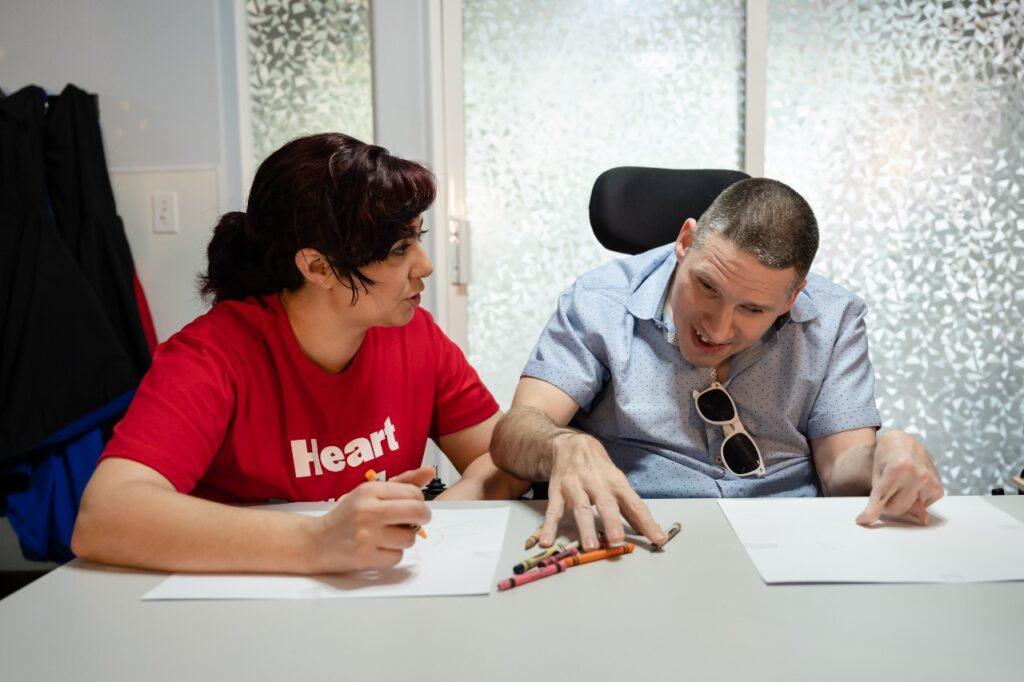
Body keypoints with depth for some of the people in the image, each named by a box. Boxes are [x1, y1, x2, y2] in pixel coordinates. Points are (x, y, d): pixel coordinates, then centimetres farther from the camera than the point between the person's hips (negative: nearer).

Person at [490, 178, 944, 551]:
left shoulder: (831, 320, 4)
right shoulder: (600, 303, -3)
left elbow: (843, 469, 1)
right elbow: (513, 434, -11)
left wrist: (887, 458, -22)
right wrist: (566, 447, -33)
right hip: (635, 547, 0)